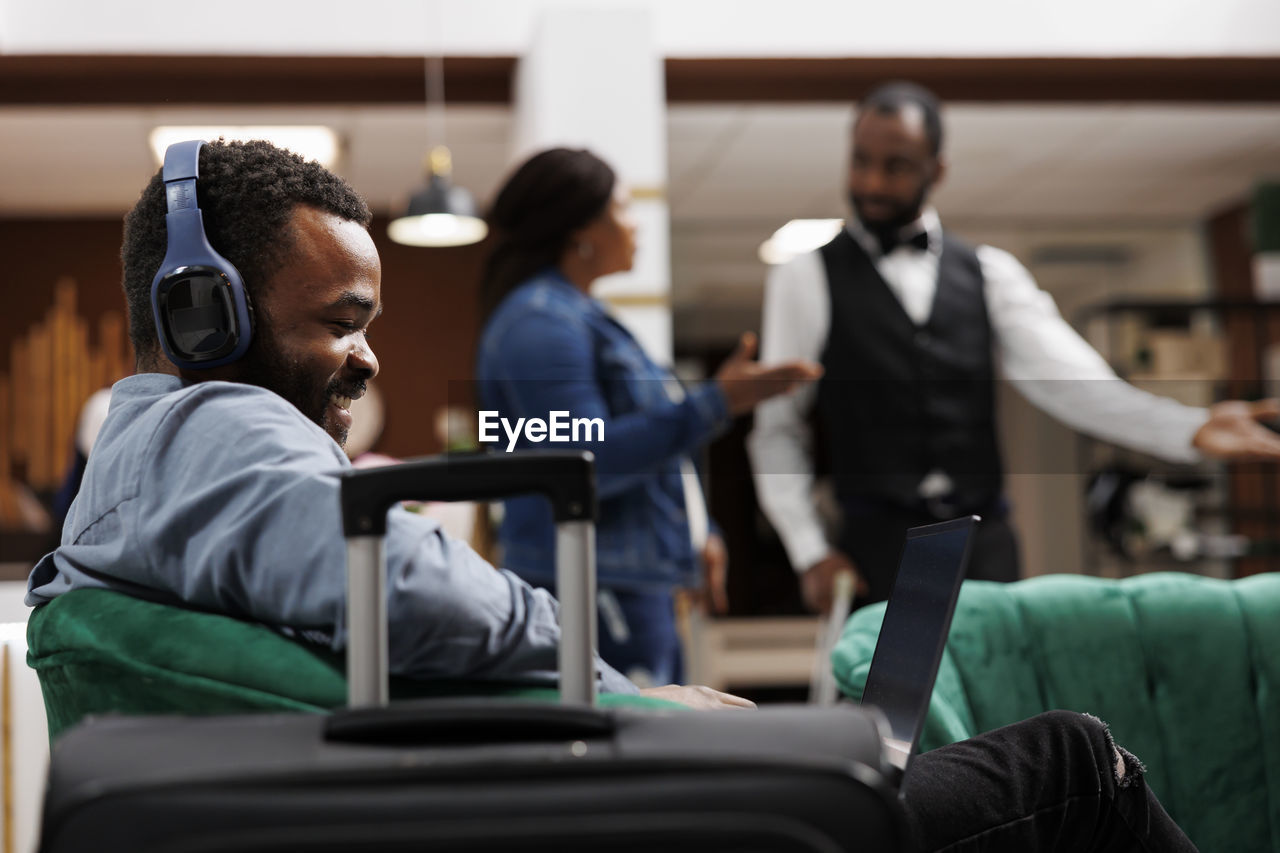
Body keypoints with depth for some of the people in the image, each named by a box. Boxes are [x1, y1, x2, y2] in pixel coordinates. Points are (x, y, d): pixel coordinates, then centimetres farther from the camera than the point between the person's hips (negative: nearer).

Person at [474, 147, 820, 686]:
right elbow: (585, 460, -22)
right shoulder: (539, 323, -12)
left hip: (640, 588, 10)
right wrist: (715, 405, -22)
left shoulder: (579, 316, 21)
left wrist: (696, 531, 20)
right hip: (597, 592, -10)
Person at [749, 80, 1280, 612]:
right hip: (878, 551, -2)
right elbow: (777, 433, 6)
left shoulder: (989, 274, 11)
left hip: (984, 548, 2)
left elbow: (1064, 379, -2)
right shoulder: (806, 279, 5)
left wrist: (1191, 429, -18)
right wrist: (811, 553, -5)